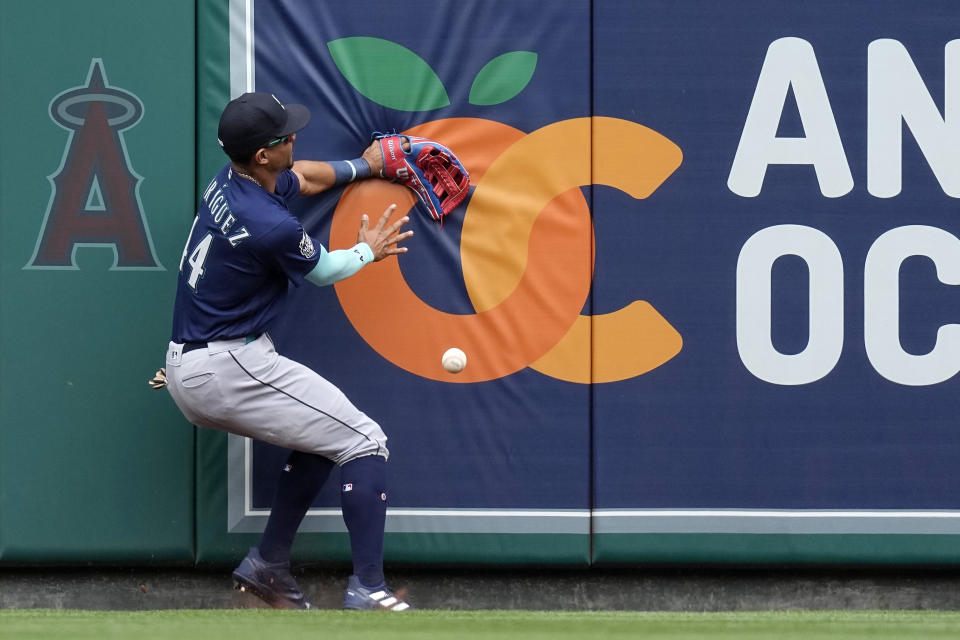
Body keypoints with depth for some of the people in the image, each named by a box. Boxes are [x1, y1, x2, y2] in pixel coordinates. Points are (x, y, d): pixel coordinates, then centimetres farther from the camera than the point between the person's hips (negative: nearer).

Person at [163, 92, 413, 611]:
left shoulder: (228, 182, 5)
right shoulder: (272, 226, -22)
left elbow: (306, 178, 28)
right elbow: (324, 271, 1)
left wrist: (363, 166, 39)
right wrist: (369, 250, 20)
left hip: (185, 373, 10)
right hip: (228, 368, -10)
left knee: (322, 434, 25)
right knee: (363, 441, -5)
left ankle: (268, 564, 23)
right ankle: (367, 591, -12)